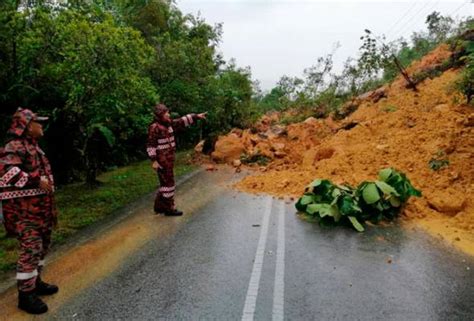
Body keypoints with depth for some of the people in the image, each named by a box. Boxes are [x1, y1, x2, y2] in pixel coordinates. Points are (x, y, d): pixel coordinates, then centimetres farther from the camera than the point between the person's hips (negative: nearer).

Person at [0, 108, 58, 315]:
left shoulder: (32, 145, 16)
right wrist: (36, 180, -29)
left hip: (38, 207, 10)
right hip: (24, 208, -10)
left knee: (42, 246, 17)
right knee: (31, 249, -9)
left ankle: (35, 282, 31)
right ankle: (25, 294, 2)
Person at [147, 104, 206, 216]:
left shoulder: (169, 123, 8)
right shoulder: (154, 127, -16)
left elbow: (182, 121, 14)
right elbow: (151, 145, -16)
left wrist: (196, 116, 9)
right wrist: (154, 161, -19)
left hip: (169, 158, 9)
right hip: (162, 159, -9)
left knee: (165, 182, 16)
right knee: (168, 183, -3)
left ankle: (159, 206, 27)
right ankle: (169, 208, 7)